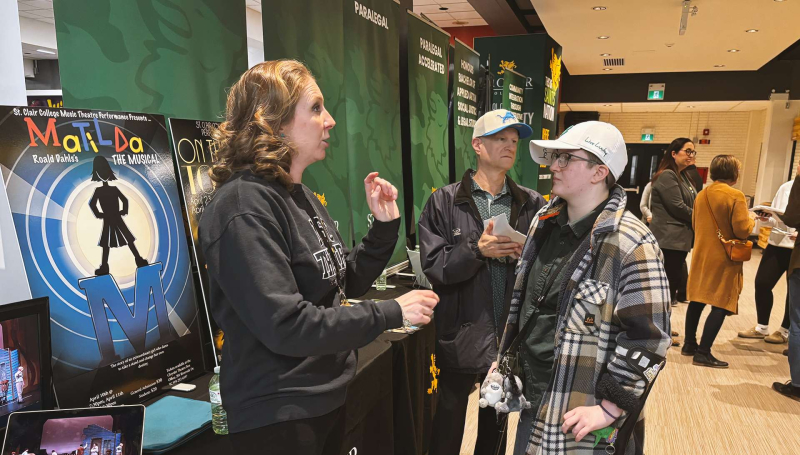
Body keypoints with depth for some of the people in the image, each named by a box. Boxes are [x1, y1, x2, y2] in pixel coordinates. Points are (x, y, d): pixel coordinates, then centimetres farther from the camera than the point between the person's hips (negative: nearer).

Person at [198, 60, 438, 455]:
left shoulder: (302, 198, 6)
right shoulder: (244, 207, -21)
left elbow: (345, 284, 12)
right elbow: (285, 326, -27)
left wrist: (385, 225, -1)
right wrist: (391, 313, -21)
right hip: (277, 415, -8)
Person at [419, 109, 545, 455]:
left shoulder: (533, 204, 2)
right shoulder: (444, 202, -5)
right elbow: (434, 267, -11)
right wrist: (477, 250, -23)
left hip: (512, 335, 3)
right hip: (461, 335, -2)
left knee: (496, 424, 21)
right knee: (449, 420, 12)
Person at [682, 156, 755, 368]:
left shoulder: (701, 195, 5)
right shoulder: (735, 196, -15)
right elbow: (742, 231, -16)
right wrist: (751, 219, 2)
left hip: (701, 254, 7)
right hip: (724, 258, -7)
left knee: (697, 300, 15)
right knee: (721, 304, -2)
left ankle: (689, 344, 23)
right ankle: (703, 353, -3)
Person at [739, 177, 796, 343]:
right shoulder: (786, 187, 7)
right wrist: (766, 219, -9)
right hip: (776, 244, 4)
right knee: (762, 283, 5)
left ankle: (785, 331, 25)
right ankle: (762, 328, 21)